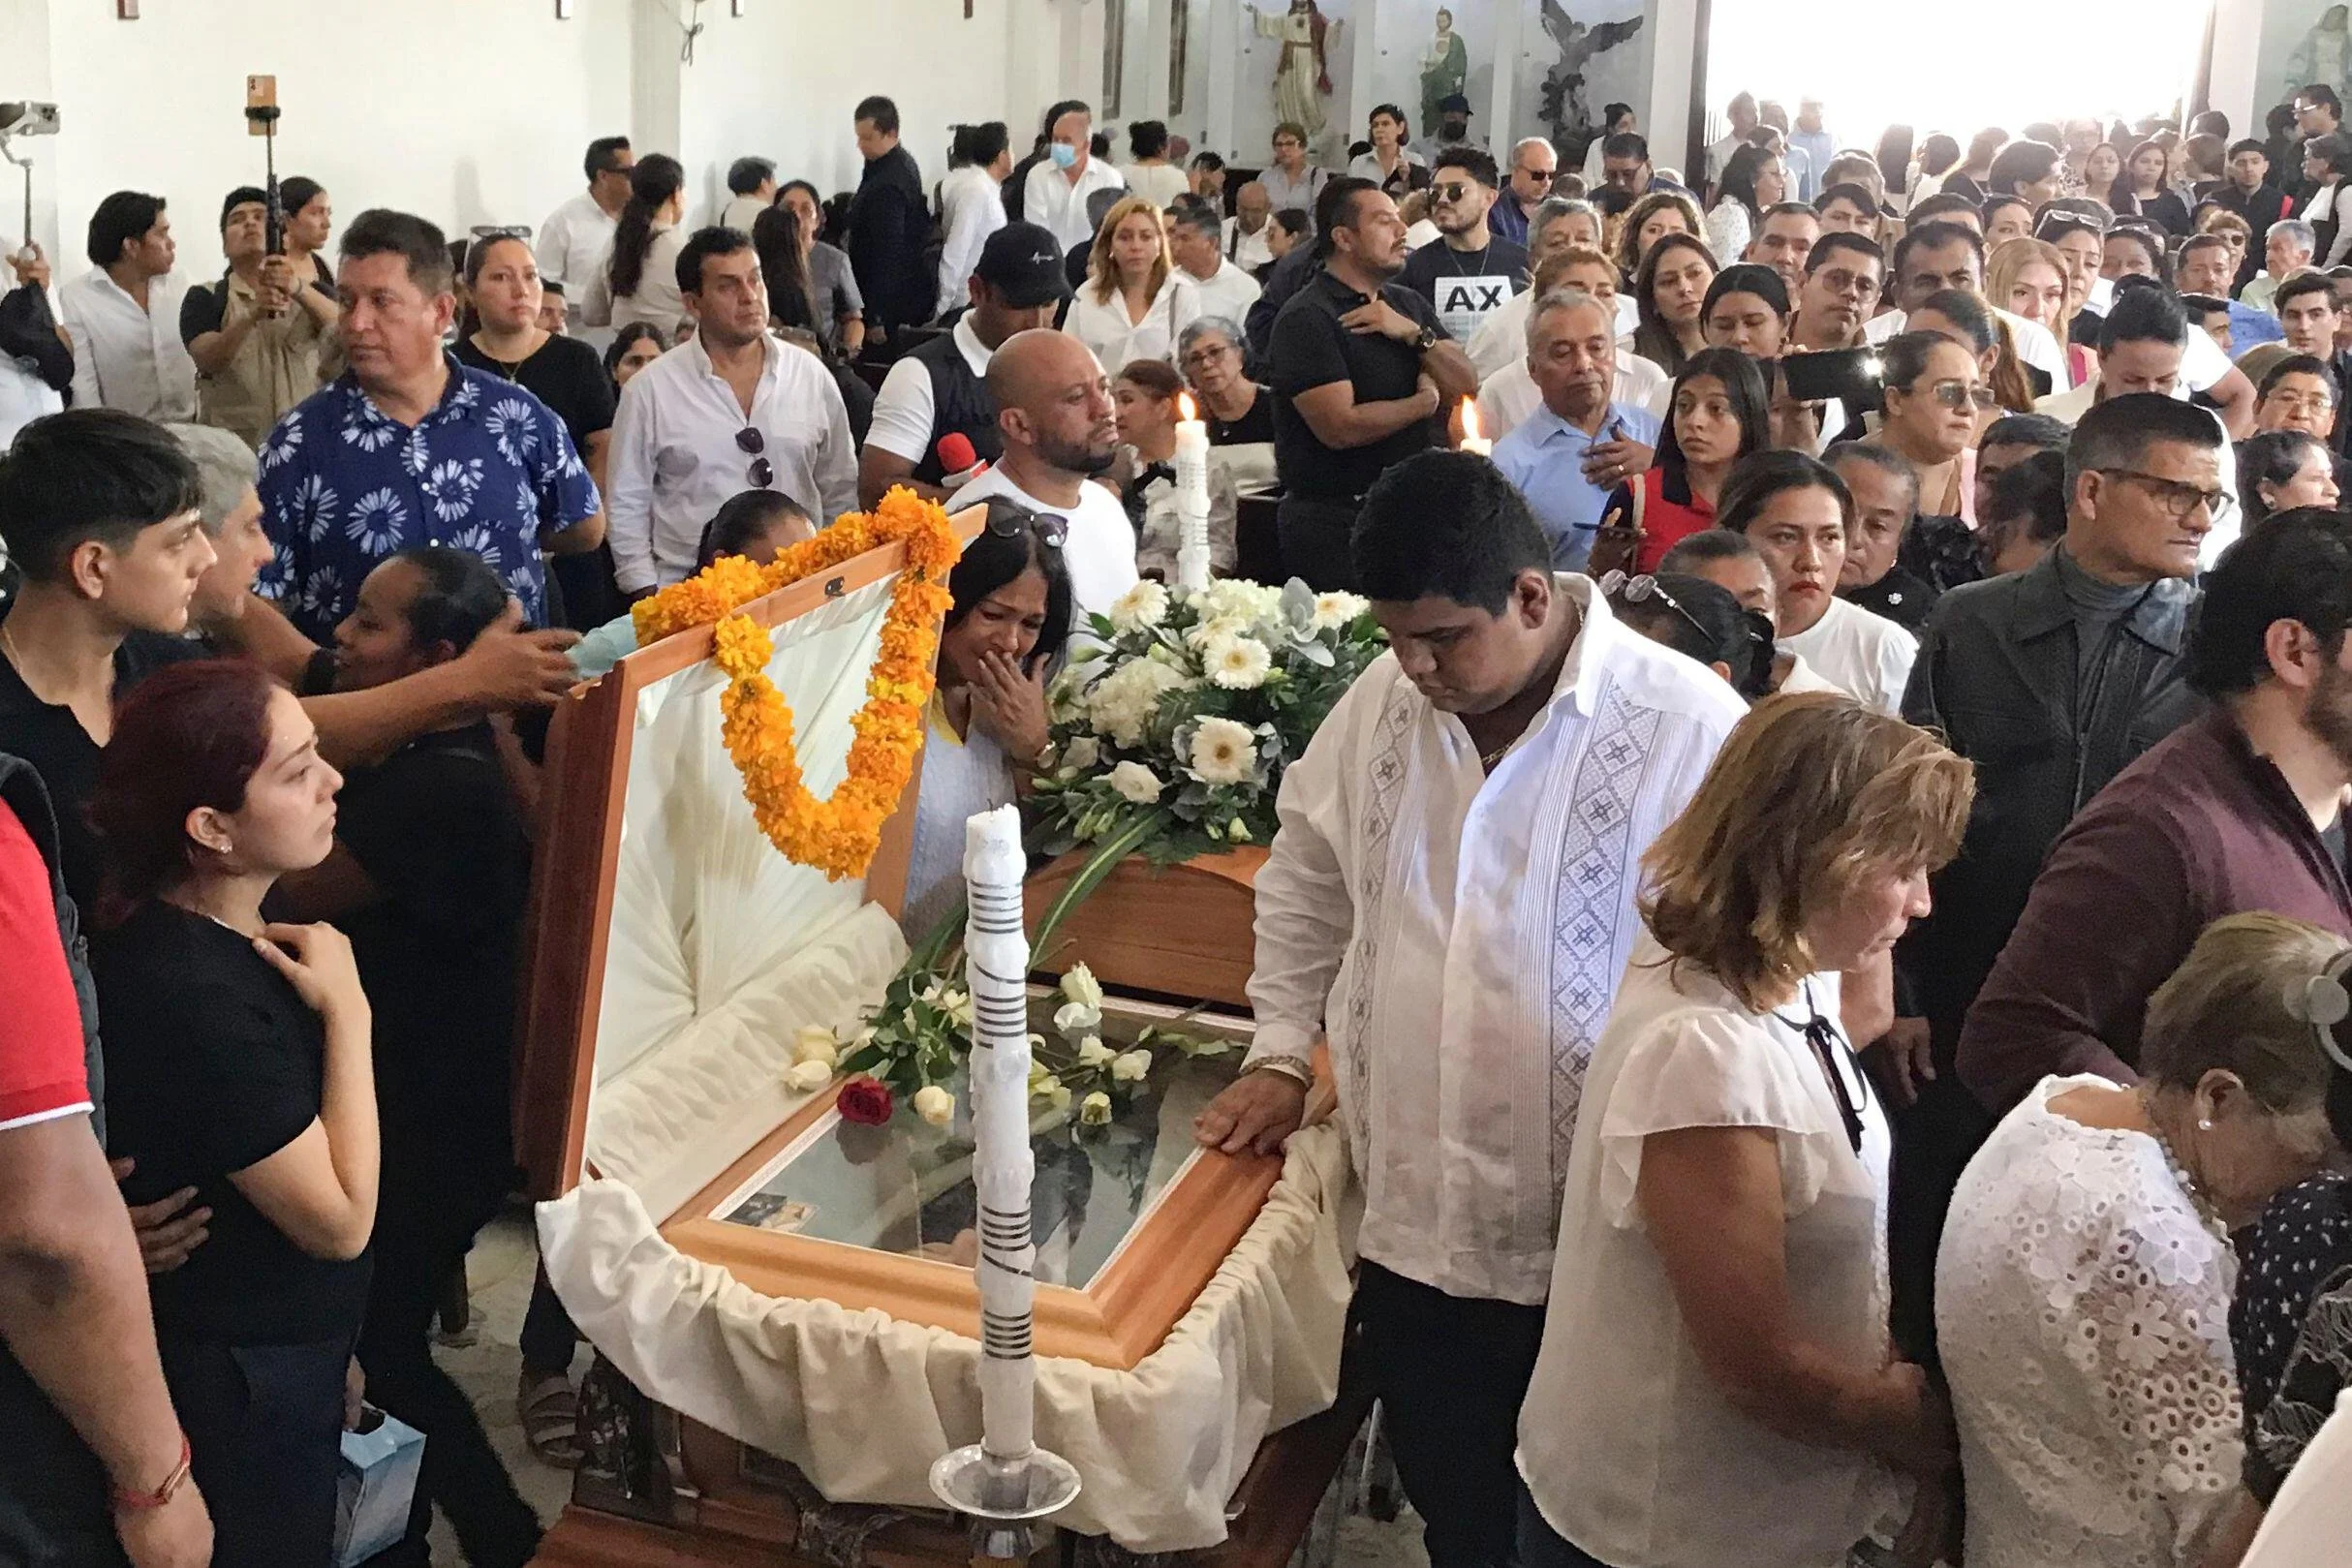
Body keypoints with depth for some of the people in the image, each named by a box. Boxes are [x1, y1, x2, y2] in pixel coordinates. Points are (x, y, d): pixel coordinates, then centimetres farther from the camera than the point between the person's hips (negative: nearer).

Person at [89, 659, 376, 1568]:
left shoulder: (202, 933, -2)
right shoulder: (198, 1001, -32)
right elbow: (340, 1219, -25)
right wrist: (346, 1010, -22)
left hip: (276, 1343, 9)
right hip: (245, 1379, -9)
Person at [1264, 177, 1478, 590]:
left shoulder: (1410, 304, 14)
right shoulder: (1306, 319, -11)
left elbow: (1467, 387, 5)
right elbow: (1341, 428, -21)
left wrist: (1413, 334, -11)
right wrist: (1427, 401, -5)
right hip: (1335, 524, -7)